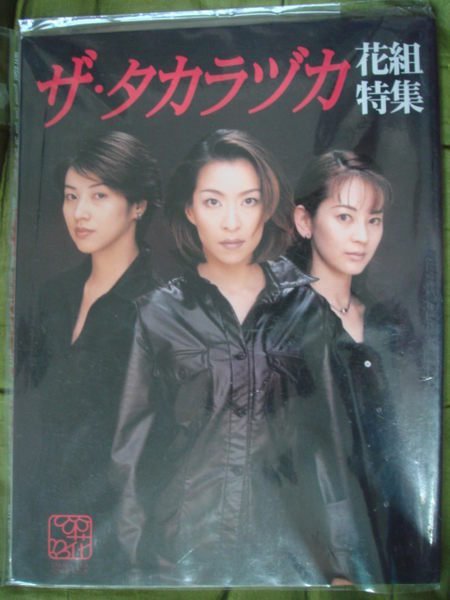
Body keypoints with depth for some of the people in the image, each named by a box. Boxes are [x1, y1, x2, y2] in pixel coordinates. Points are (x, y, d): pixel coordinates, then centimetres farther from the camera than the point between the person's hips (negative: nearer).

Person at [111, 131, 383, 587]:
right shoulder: (160, 313, -5)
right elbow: (133, 448, 0)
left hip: (292, 544, 1)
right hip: (186, 547, -1)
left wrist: (344, 563, 1)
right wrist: (140, 562, 1)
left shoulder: (304, 307, -2)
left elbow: (330, 435, 1)